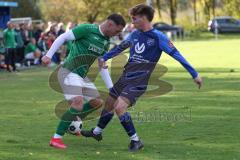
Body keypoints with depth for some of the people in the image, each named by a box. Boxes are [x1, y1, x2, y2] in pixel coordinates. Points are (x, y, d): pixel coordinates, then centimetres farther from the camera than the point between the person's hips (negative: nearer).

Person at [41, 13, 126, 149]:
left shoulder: (106, 43, 11)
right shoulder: (87, 29, -13)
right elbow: (63, 37, -10)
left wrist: (111, 87, 12)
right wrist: (49, 55, -14)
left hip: (82, 76, 9)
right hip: (68, 72, -9)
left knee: (97, 102, 10)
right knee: (78, 103, -24)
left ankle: (72, 122, 26)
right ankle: (56, 138, -19)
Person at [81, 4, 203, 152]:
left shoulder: (158, 37, -14)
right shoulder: (135, 34, 6)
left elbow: (176, 54, -16)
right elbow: (120, 47, 23)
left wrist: (194, 74, -18)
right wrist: (104, 58, 20)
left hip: (139, 82, -7)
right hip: (125, 77, 7)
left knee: (119, 107, -23)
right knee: (109, 105, 19)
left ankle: (136, 140, -10)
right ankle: (97, 132, 42)